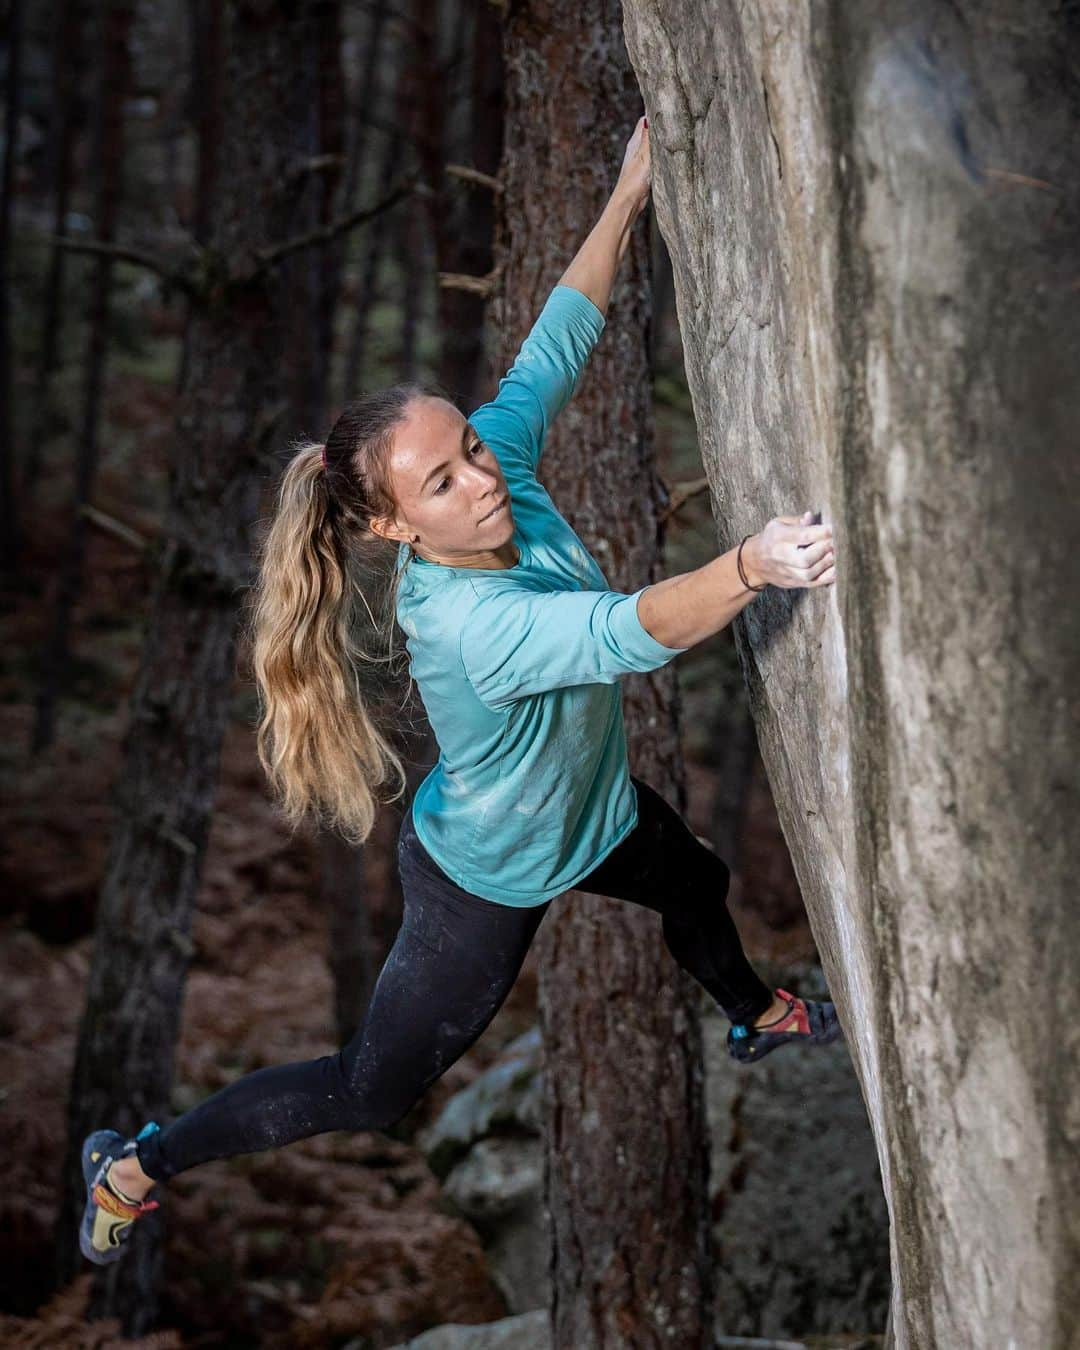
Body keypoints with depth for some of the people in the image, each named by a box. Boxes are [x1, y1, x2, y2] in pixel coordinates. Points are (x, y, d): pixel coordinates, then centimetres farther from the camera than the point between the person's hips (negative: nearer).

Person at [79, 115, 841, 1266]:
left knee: (698, 881, 33)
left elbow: (554, 344, -11)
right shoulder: (465, 623, -44)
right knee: (370, 1091, 6)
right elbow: (636, 631, -59)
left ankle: (756, 1019, 67)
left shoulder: (502, 459, -22)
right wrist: (751, 565, -76)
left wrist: (630, 190, -15)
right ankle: (136, 1163, 22)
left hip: (594, 803, 8)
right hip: (489, 880, -8)